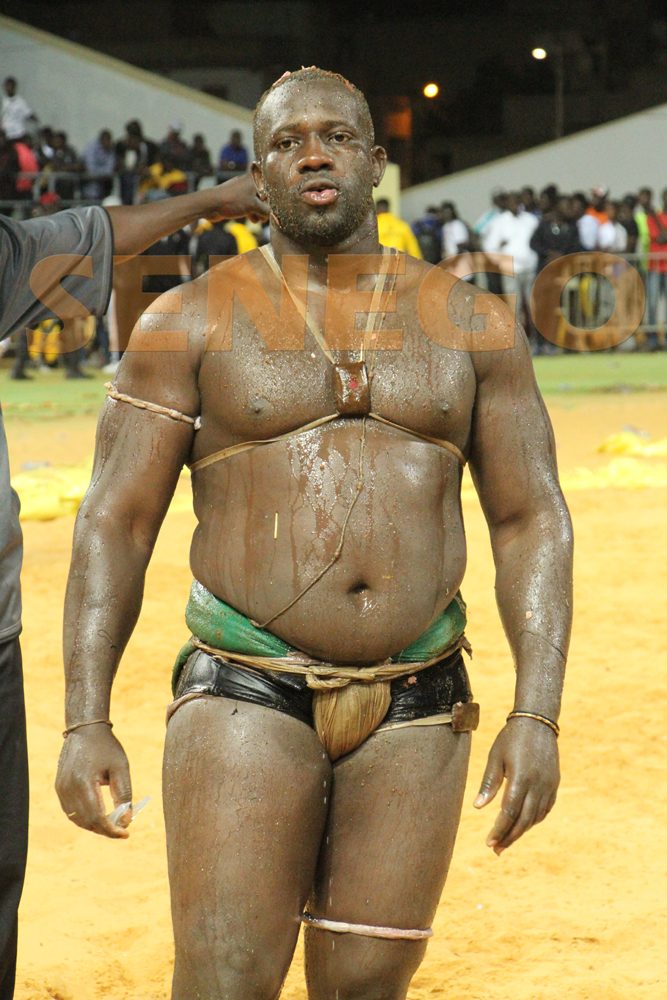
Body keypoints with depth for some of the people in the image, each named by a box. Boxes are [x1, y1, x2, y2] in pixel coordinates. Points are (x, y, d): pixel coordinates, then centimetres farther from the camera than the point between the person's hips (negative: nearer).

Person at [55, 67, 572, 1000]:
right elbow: (114, 522, -1)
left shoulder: (471, 323, 7)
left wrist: (537, 717, -5)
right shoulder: (192, 322, 1)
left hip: (415, 708, 2)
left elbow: (531, 522, 6)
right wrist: (85, 722, -11)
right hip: (248, 700, -2)